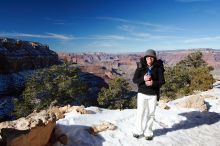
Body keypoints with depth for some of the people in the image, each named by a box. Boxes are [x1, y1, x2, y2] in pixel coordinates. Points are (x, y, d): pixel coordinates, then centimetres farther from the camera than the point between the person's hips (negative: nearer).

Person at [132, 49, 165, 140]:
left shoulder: (158, 68, -4)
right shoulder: (141, 67, -4)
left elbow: (162, 81, -6)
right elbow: (134, 80, -5)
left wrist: (153, 83, -24)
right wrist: (143, 79, -23)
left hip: (153, 94, 0)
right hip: (142, 93, 0)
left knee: (150, 114, 9)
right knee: (140, 113, 4)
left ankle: (148, 132, 25)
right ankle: (138, 131, 23)